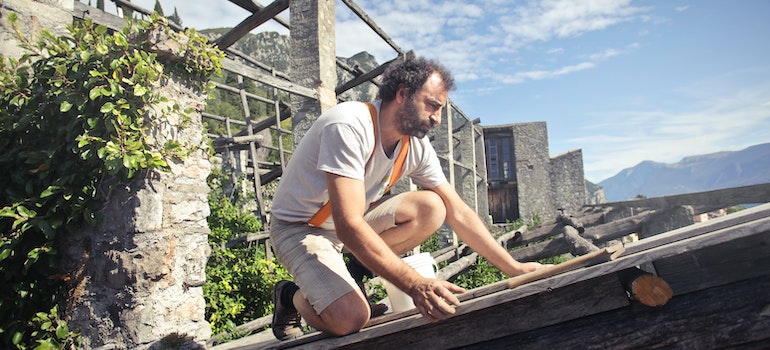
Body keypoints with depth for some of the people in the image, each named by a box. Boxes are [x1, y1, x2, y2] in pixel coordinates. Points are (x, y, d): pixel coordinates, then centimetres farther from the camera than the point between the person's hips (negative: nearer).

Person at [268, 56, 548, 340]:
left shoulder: (417, 145, -7)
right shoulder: (348, 127, -30)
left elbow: (458, 212, -4)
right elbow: (348, 226, -38)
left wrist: (515, 268, -9)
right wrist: (416, 285, -42)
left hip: (351, 221, 7)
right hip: (299, 227, -7)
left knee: (432, 208, -15)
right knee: (350, 318, -29)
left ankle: (345, 277, -2)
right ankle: (294, 296, 5)